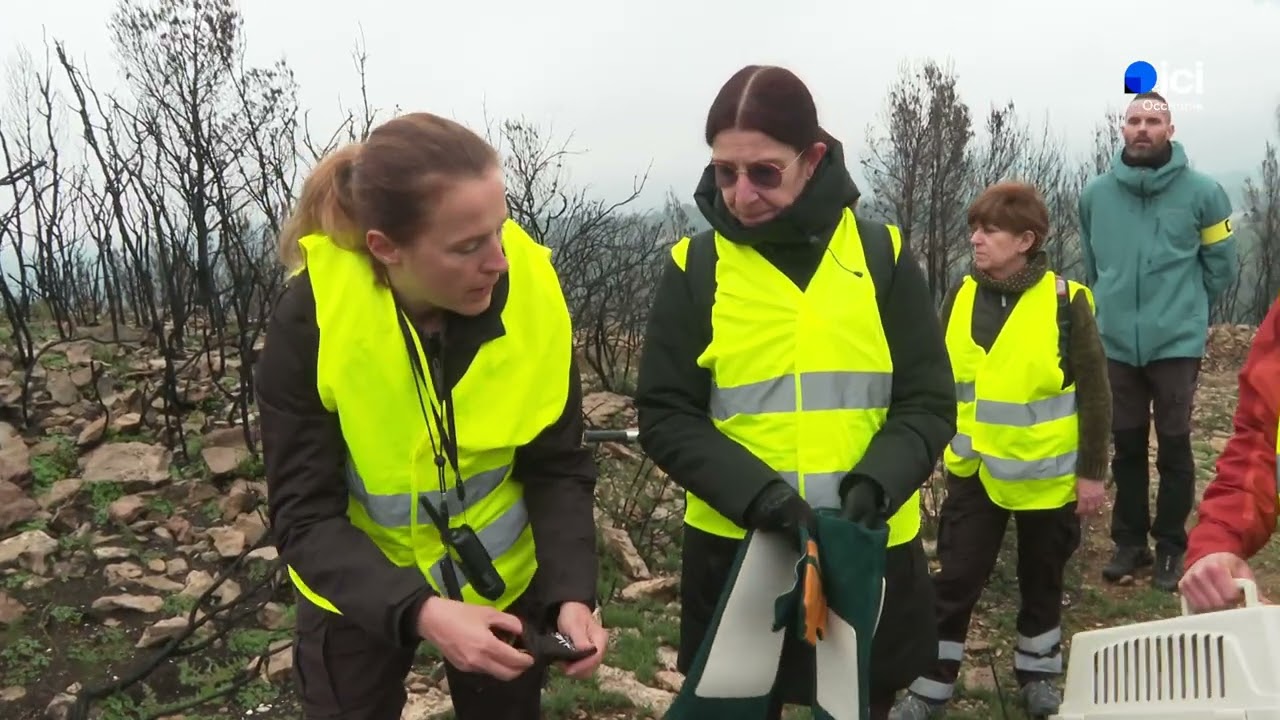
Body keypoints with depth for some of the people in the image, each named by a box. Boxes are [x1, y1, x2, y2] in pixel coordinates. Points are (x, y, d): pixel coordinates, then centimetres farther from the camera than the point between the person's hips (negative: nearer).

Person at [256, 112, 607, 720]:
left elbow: (559, 469, -13)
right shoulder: (310, 320, -26)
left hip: (503, 578, 2)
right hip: (359, 590, -1)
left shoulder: (531, 294, -21)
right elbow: (304, 514, -23)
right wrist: (421, 612, -37)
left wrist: (571, 593, -27)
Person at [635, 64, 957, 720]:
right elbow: (664, 415, -4)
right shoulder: (696, 267, -2)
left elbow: (928, 403, 0)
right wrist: (751, 491, -19)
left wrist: (875, 484, -18)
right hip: (734, 548, 0)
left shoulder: (881, 253, -1)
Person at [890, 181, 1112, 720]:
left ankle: (1038, 672, 37)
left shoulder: (1064, 301, -13)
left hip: (1046, 474, -2)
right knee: (956, 580, 4)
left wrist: (1093, 470, -7)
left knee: (1041, 579, 16)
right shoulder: (960, 297, -2)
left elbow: (1094, 391, -8)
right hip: (973, 470, 2)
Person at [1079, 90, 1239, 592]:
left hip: (1177, 343, -2)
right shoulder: (1095, 194, 1)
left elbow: (1220, 267, 6)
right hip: (1117, 343, 2)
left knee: (1174, 447, 5)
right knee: (1127, 447, 11)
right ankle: (1130, 541, 24)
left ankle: (1171, 546, 20)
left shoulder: (1202, 191, -6)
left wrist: (1183, 307, 13)